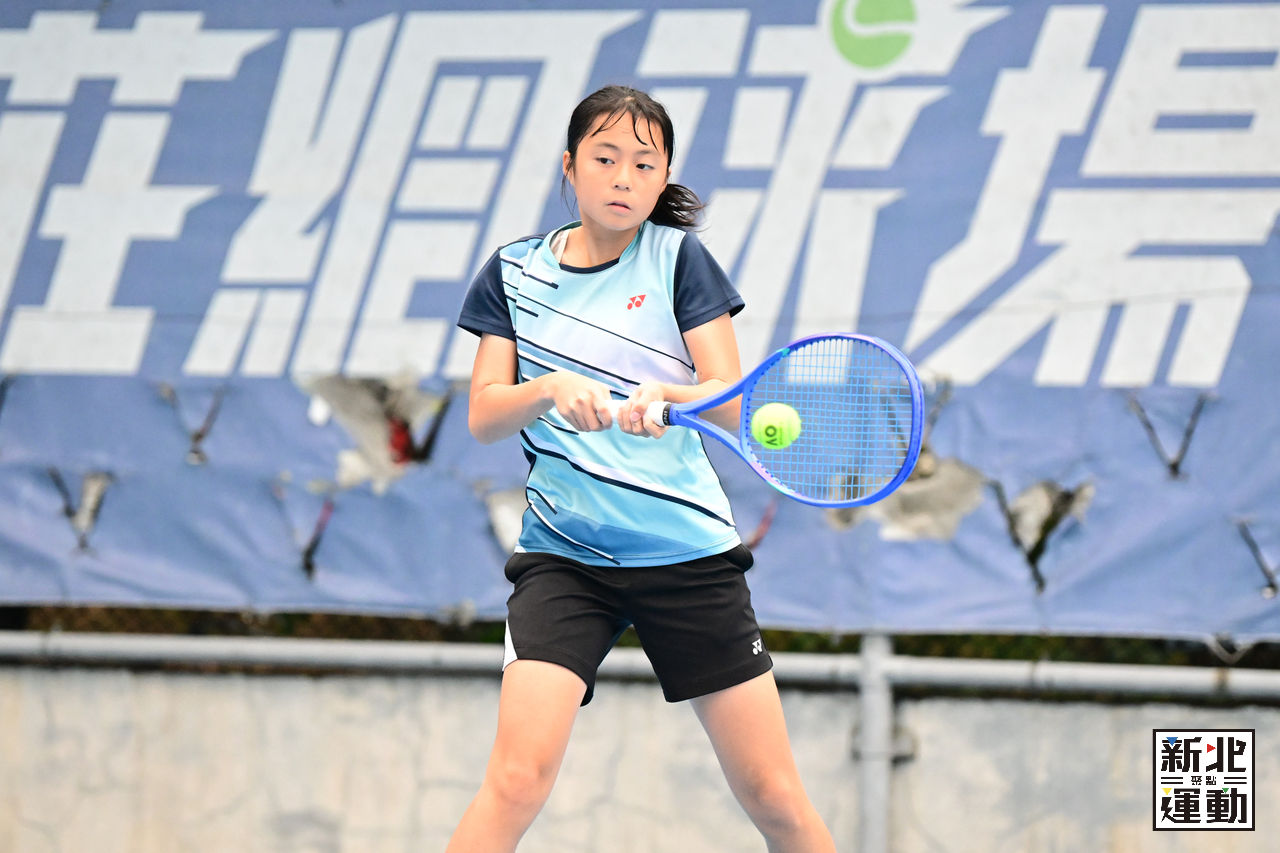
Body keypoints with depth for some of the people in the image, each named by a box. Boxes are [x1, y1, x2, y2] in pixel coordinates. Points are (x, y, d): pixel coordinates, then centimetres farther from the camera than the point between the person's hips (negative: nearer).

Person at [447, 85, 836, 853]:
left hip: (689, 553, 0)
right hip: (563, 554, 0)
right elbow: (483, 418, 3)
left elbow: (731, 405, -3)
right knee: (519, 779, -19)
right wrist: (550, 389, -18)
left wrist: (665, 397, -24)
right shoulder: (515, 272, 8)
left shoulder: (679, 258, 3)